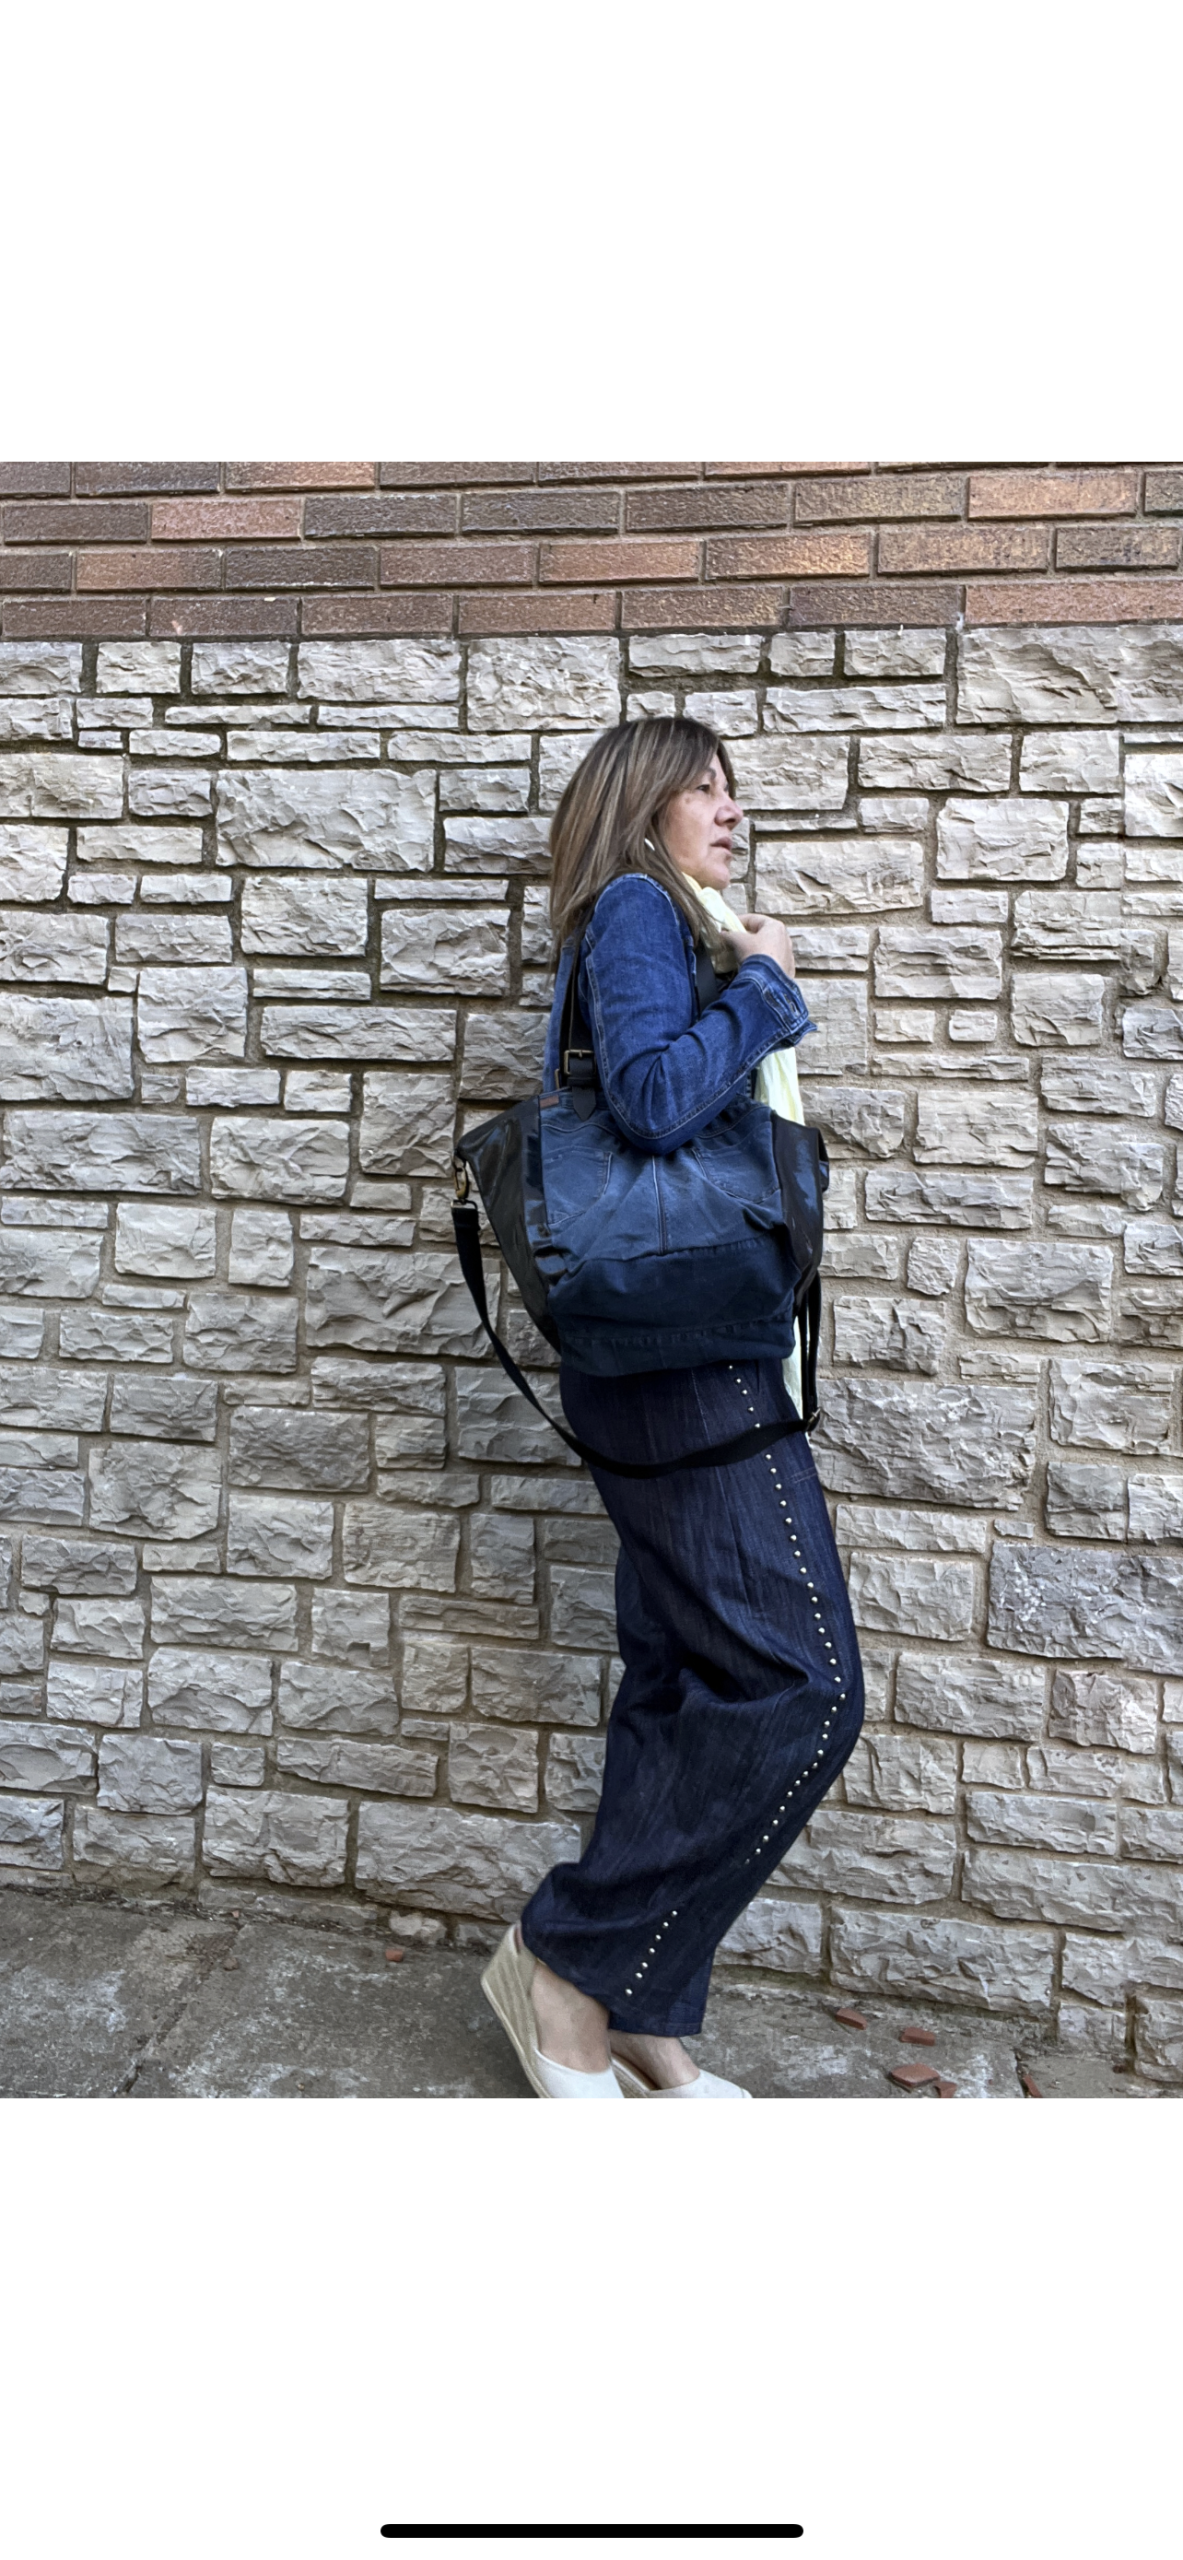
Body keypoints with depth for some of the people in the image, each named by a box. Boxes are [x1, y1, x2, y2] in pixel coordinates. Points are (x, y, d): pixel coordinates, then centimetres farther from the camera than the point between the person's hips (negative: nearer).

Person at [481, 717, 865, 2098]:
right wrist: (757, 983, -7)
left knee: (683, 1684, 11)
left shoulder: (660, 928, 24)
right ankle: (566, 1958, 5)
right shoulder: (637, 911, -5)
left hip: (655, 1354, 10)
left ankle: (639, 2023, 21)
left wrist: (757, 992, 10)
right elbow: (657, 1098, -21)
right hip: (689, 1356, -10)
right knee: (804, 1686, -8)